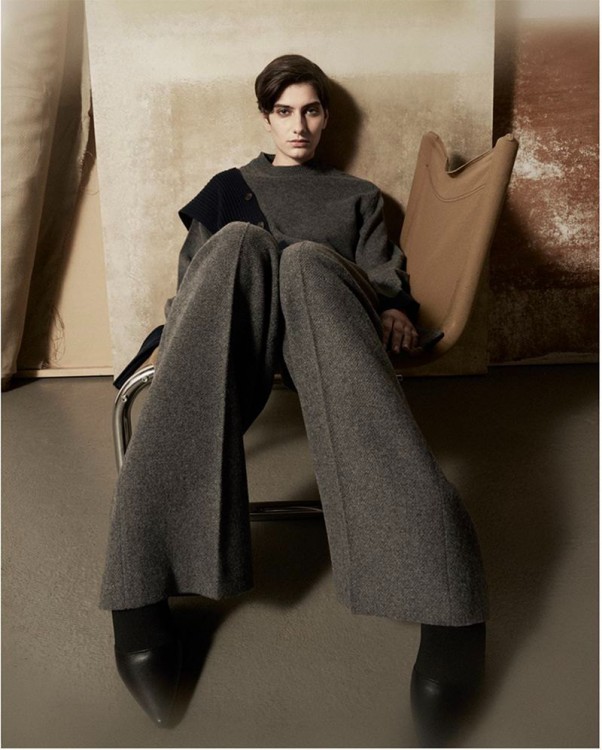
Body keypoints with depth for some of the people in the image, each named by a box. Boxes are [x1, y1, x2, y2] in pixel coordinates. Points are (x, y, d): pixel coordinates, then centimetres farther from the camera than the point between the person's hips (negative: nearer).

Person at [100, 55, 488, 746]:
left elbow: (386, 276, 18)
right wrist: (174, 335, -2)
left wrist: (398, 311, -6)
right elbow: (189, 277, 20)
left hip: (329, 336, 0)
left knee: (306, 260, -37)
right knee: (238, 241, -35)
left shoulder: (357, 196, 32)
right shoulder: (229, 187, 32)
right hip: (228, 343, 1)